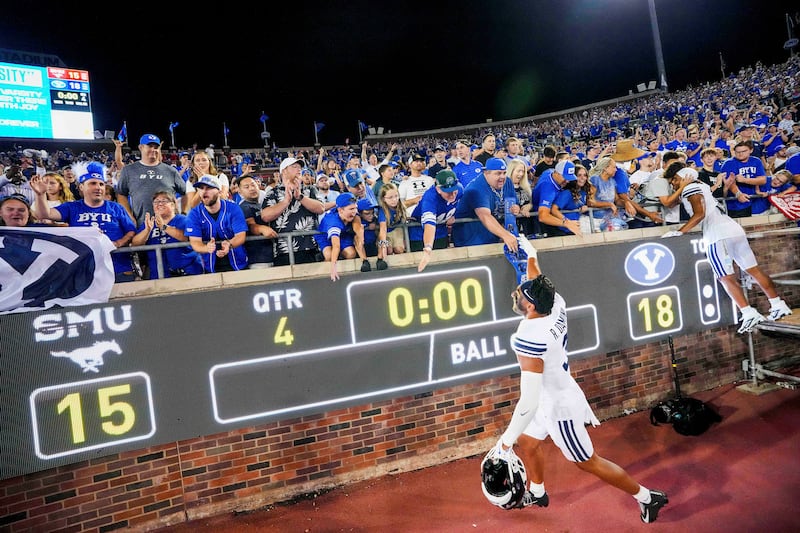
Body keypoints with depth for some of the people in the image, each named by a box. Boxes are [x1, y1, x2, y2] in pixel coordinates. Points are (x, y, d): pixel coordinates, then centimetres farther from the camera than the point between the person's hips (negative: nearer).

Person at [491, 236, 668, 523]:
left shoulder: (529, 340, -37)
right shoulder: (556, 306, -17)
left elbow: (528, 402, -36)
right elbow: (538, 287, 9)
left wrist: (506, 441, -26)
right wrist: (530, 255, 16)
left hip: (557, 408, -8)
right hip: (557, 394, 8)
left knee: (589, 462, 13)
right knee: (527, 442, 27)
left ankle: (647, 497, 32)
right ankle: (537, 493, 51)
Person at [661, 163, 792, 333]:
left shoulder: (689, 189, -3)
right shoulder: (701, 185, 24)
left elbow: (699, 214, -14)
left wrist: (678, 232, -15)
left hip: (717, 236, -9)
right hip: (735, 230, 9)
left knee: (727, 278, -7)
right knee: (754, 270, 12)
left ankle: (749, 314, -12)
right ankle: (778, 305, 17)